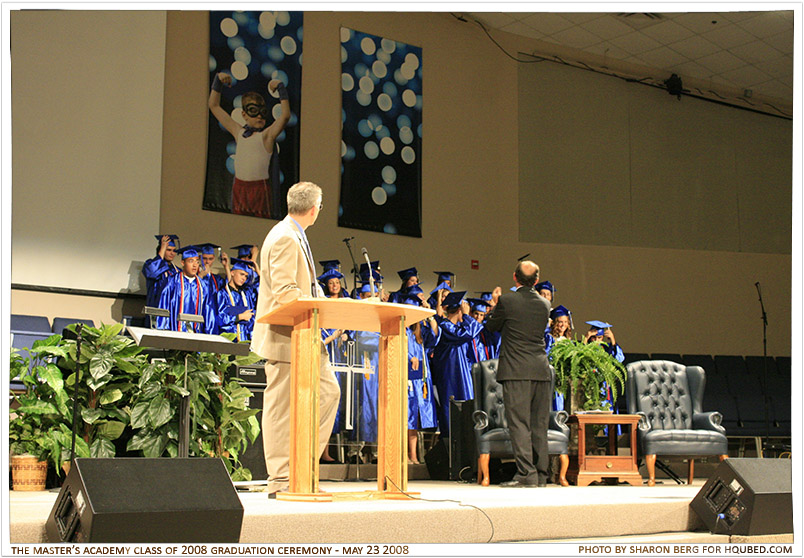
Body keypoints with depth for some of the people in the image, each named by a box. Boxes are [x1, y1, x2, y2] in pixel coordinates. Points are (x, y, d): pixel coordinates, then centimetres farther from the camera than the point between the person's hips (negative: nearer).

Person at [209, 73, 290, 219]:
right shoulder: (238, 132, 9)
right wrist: (218, 80, 12)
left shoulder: (266, 135, -4)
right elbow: (214, 106, 17)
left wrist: (281, 89, -19)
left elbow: (285, 115, -21)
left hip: (260, 187, -5)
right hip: (239, 186, 5)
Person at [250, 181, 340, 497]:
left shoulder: (296, 237, 17)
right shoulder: (285, 239, -15)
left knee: (328, 391, 9)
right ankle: (280, 480, 2)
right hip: (284, 335, -10)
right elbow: (284, 291, -23)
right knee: (282, 405, -4)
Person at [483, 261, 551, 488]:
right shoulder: (544, 304, 8)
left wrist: (493, 308, 29)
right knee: (539, 424, 9)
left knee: (519, 422, -5)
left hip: (516, 371, -5)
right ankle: (541, 474, 13)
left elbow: (491, 325, 7)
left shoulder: (506, 301, -7)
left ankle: (526, 474, -11)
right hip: (541, 371, 5)